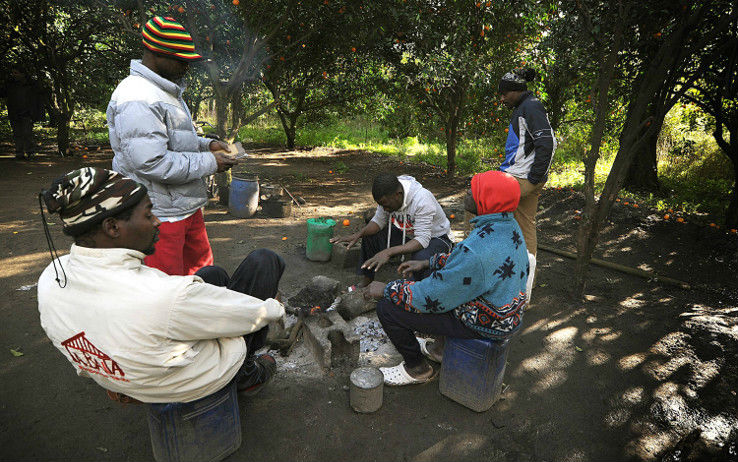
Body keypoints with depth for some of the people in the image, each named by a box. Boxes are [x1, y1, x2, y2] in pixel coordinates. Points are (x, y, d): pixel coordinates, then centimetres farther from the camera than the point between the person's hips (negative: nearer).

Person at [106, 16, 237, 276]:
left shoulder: (168, 91, 16)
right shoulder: (136, 99, -19)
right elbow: (152, 163, -27)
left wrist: (207, 145, 6)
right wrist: (209, 163, -19)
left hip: (185, 207, 10)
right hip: (158, 215, -10)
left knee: (201, 269, 21)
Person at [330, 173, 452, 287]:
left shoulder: (422, 200, -36)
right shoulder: (387, 197, -16)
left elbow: (422, 240, -38)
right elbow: (379, 221, -2)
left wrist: (388, 252, -49)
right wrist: (359, 234, -22)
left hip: (435, 237, -6)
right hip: (407, 233, 6)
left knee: (421, 258, -38)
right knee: (369, 236, -5)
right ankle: (366, 279, 7)